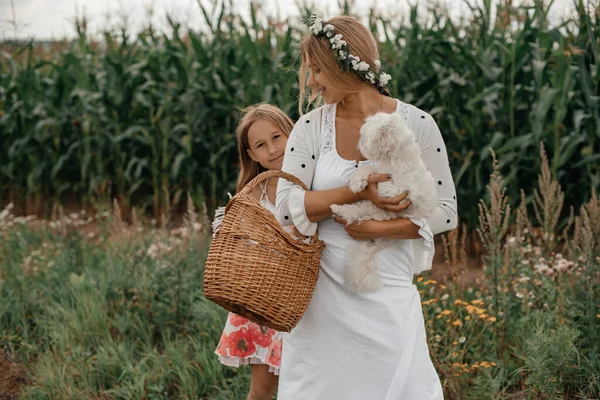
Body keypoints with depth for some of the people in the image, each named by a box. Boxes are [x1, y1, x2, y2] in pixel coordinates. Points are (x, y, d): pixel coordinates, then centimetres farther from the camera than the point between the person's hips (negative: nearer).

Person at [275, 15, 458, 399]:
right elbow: (287, 208, -7)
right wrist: (357, 192, -19)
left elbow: (445, 211, -3)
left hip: (390, 293, -1)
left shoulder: (417, 125, -4)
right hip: (323, 291, 2)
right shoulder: (310, 127, 0)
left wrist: (379, 228, -15)